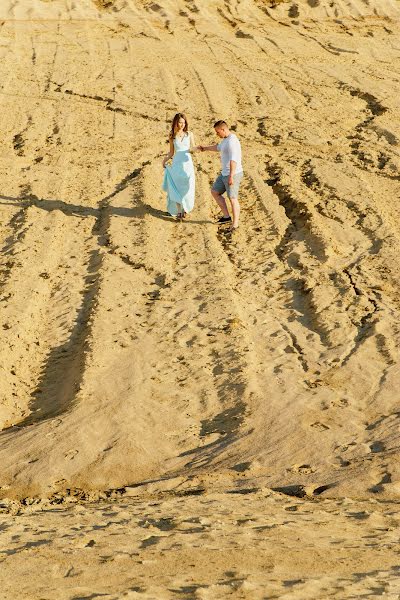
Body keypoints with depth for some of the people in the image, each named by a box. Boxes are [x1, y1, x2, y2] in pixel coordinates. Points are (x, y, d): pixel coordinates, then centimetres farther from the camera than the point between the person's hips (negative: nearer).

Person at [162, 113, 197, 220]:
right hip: (176, 164, 0)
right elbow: (171, 152, 13)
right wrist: (165, 159, -1)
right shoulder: (172, 136, 7)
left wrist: (198, 148, -14)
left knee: (187, 187, -4)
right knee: (176, 188, -4)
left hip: (187, 163, 0)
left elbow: (192, 148, 6)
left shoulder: (189, 134, 5)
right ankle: (178, 212, 1)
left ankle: (185, 208, 15)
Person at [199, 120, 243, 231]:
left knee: (233, 198, -6)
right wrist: (206, 148, 51)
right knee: (215, 192, 16)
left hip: (233, 174, -11)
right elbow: (218, 147, 35)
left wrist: (231, 176, -34)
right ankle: (227, 216, 19)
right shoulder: (226, 139, 12)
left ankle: (235, 224, 0)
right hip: (225, 173, 11)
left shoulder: (232, 141, -21)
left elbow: (233, 159, -29)